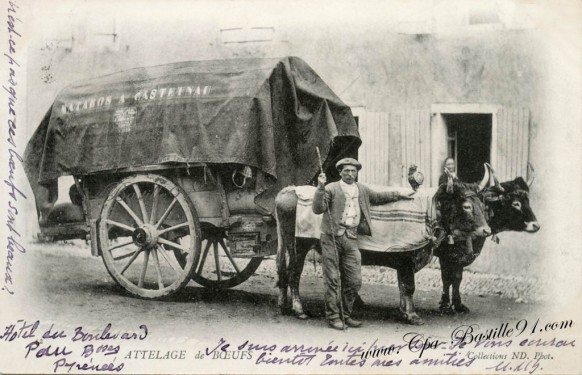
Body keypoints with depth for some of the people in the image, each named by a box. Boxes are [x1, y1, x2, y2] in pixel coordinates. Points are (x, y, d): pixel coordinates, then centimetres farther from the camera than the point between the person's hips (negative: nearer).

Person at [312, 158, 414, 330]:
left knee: (354, 281, 4)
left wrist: (399, 195, 35)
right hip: (331, 237, -5)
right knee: (332, 280, -1)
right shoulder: (331, 188, 0)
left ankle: (346, 315, 18)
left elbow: (378, 198, 33)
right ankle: (333, 317, 8)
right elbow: (318, 209, -10)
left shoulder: (362, 190, 17)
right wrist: (320, 188, -20)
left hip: (351, 238, 5)